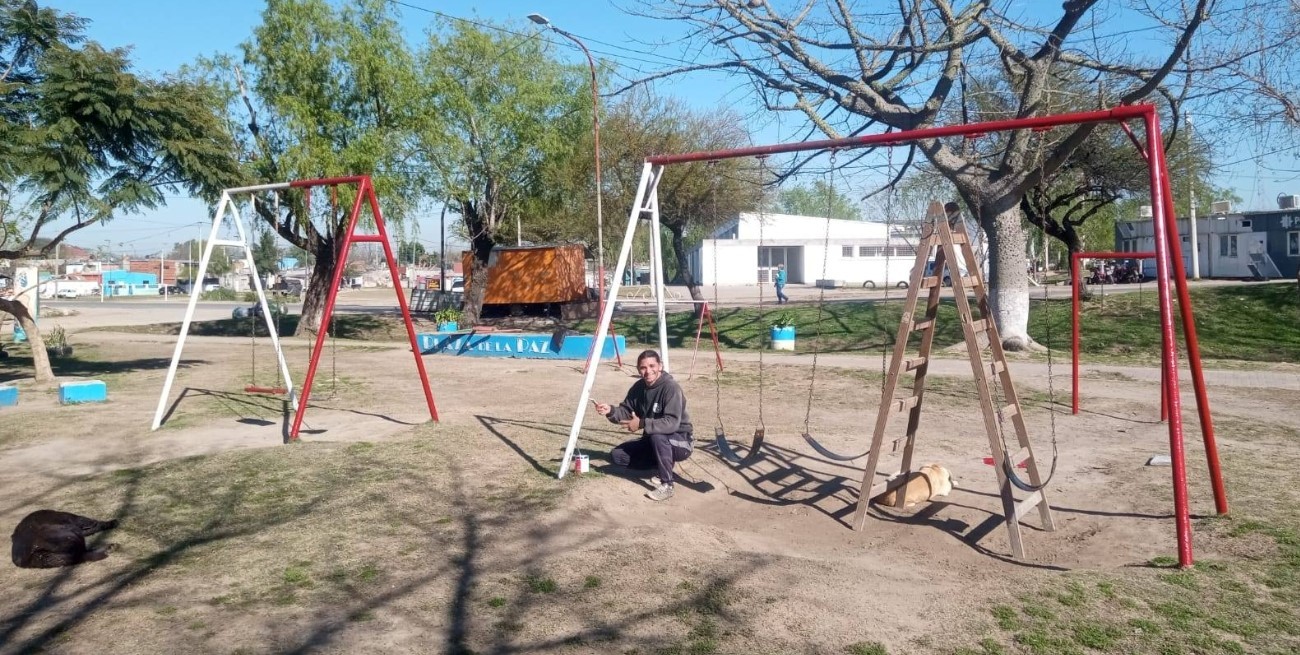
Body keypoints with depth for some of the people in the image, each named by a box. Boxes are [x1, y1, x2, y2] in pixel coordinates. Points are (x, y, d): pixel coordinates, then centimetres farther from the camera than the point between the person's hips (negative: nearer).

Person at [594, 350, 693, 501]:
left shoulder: (670, 387, -24)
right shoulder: (639, 387, -2)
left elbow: (672, 423, -34)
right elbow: (626, 412, 2)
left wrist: (642, 424, -36)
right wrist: (611, 411, -18)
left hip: (680, 441, -7)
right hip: (652, 441, 7)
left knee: (657, 436, -38)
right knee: (617, 455, -3)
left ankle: (666, 485, -23)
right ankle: (664, 465, 9)